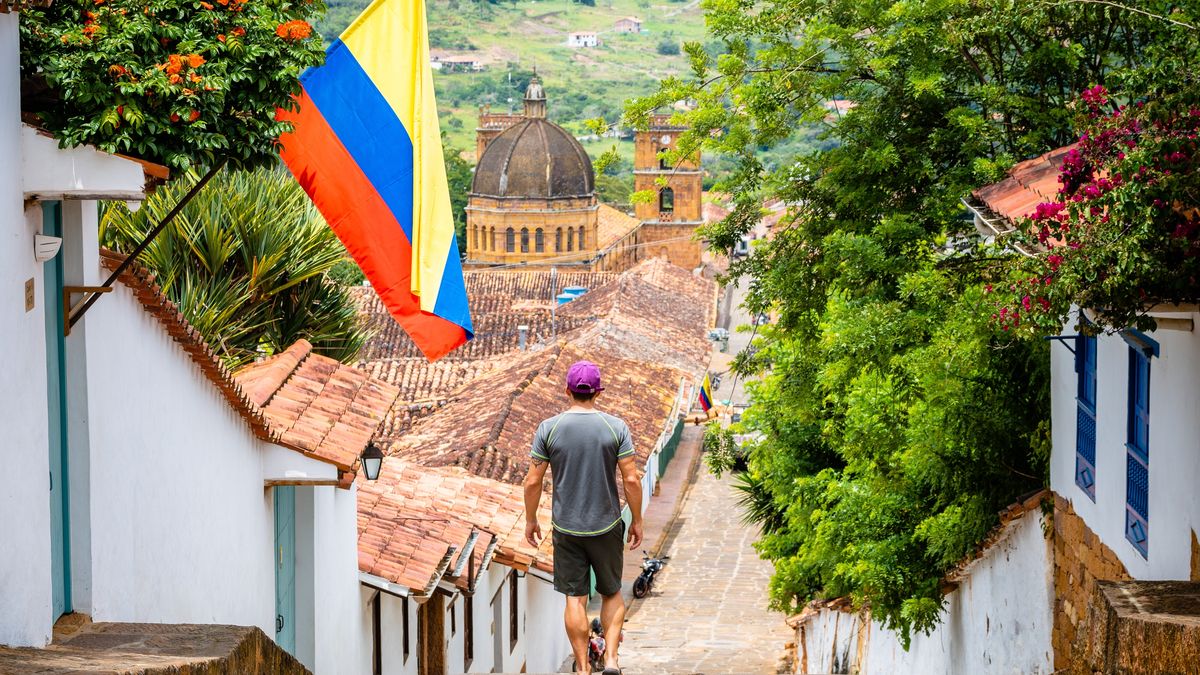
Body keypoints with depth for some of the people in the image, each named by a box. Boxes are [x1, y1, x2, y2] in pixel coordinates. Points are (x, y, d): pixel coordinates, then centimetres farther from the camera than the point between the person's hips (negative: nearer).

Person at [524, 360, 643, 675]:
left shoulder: (549, 428, -7)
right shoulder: (616, 427, -8)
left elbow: (532, 481, -5)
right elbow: (631, 480, -8)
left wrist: (530, 520, 8)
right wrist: (637, 520, 4)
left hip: (566, 528, 0)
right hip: (606, 526, 0)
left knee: (575, 598, 7)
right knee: (612, 593, 17)